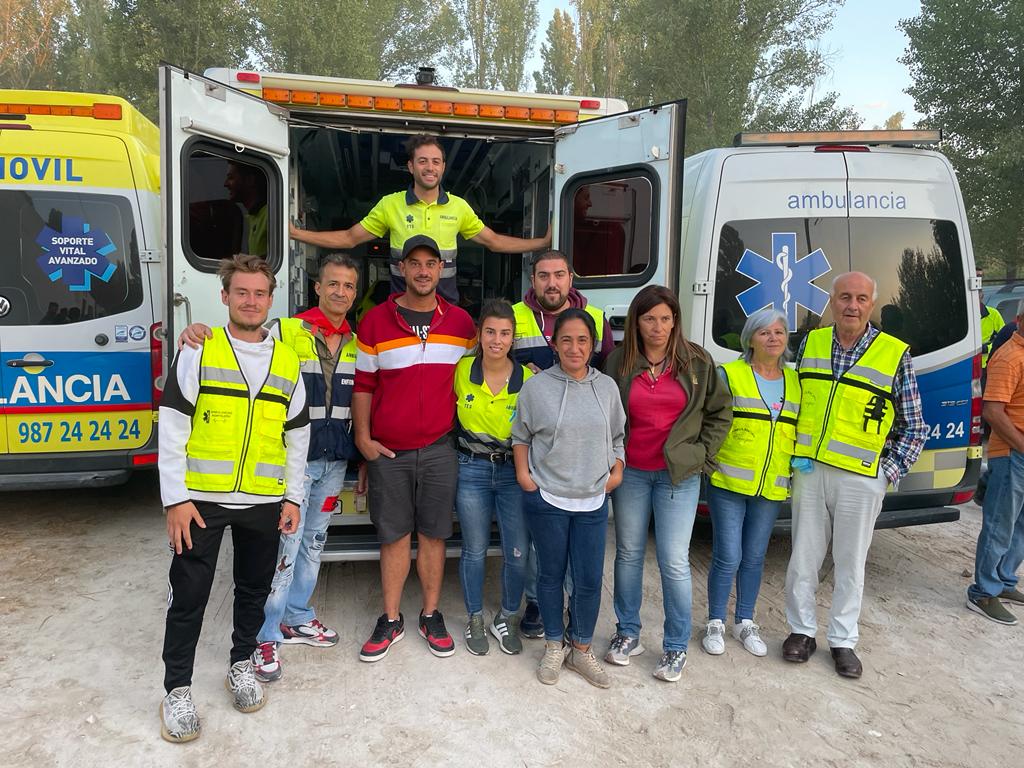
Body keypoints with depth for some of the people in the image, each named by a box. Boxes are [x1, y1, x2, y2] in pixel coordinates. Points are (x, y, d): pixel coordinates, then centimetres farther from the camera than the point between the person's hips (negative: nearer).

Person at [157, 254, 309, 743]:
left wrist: (292, 497, 6)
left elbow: (297, 436, 11)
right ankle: (177, 690, 20)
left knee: (254, 590, 15)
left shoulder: (288, 362, 6)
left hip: (264, 502, 3)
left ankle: (241, 666, 35)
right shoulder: (197, 353, -4)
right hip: (202, 499, -3)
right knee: (188, 597, 4)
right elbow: (172, 431, -6)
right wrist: (176, 499, -11)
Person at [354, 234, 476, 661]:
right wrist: (362, 438, -3)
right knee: (394, 537, 8)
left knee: (432, 534, 9)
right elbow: (362, 384, 3)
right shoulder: (375, 321, 0)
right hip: (388, 451, -1)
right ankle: (391, 620, 22)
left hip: (439, 449, 1)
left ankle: (431, 616, 24)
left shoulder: (460, 322, 4)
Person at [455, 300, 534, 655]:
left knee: (518, 554, 2)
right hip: (471, 470, 0)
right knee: (474, 550, 11)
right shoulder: (461, 371, -7)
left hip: (513, 471, 0)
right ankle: (475, 620, 31)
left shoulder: (529, 378, -8)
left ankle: (507, 618, 27)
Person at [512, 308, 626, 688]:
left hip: (593, 500, 2)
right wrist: (522, 472, -6)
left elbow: (618, 436, 15)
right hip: (546, 498, -2)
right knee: (551, 575, 11)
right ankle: (554, 647, 31)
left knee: (589, 580, 6)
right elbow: (520, 435, 5)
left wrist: (617, 470, 2)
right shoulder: (537, 386, -5)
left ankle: (582, 650, 27)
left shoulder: (606, 387, 4)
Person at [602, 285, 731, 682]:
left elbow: (718, 412, 6)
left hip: (678, 475, -1)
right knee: (628, 553, 11)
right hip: (630, 473, 2)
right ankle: (628, 633, 28)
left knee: (674, 562, 0)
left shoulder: (697, 361, -2)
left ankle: (676, 647, 16)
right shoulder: (619, 362, -1)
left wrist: (702, 454, 0)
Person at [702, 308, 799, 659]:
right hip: (729, 483, -4)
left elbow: (802, 431, 17)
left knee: (754, 557, 13)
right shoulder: (729, 375, -4)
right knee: (728, 557, -2)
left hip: (772, 488, 4)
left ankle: (745, 622, 30)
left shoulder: (796, 382, 10)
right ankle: (715, 623, 18)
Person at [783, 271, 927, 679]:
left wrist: (888, 473, -5)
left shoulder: (895, 354, -4)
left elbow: (914, 428, 2)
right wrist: (794, 454, 7)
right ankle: (802, 630, 27)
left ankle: (843, 640, 26)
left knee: (851, 563, 10)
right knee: (803, 557, 10)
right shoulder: (810, 343, 4)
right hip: (809, 471, 3)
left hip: (860, 478, -2)